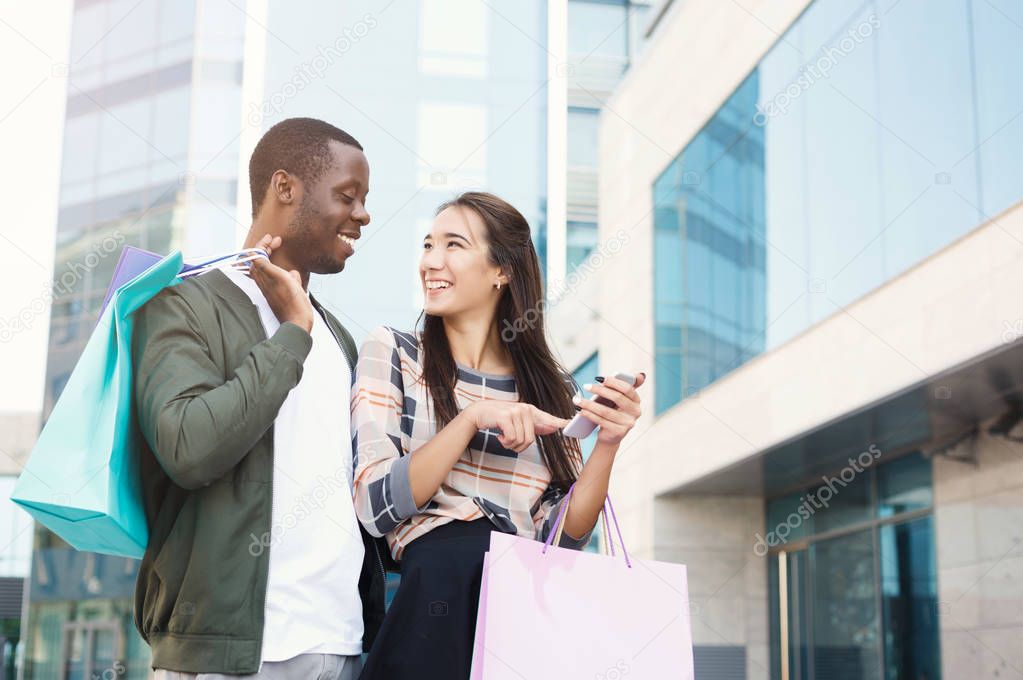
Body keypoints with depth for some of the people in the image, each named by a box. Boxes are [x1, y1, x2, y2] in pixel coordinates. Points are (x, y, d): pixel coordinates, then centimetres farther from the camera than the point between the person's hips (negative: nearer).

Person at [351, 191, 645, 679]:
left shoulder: (552, 388, 13)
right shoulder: (391, 352, 6)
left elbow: (562, 538, 9)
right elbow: (375, 506, -4)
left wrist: (607, 445, -4)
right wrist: (472, 419, -13)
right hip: (437, 579, -2)